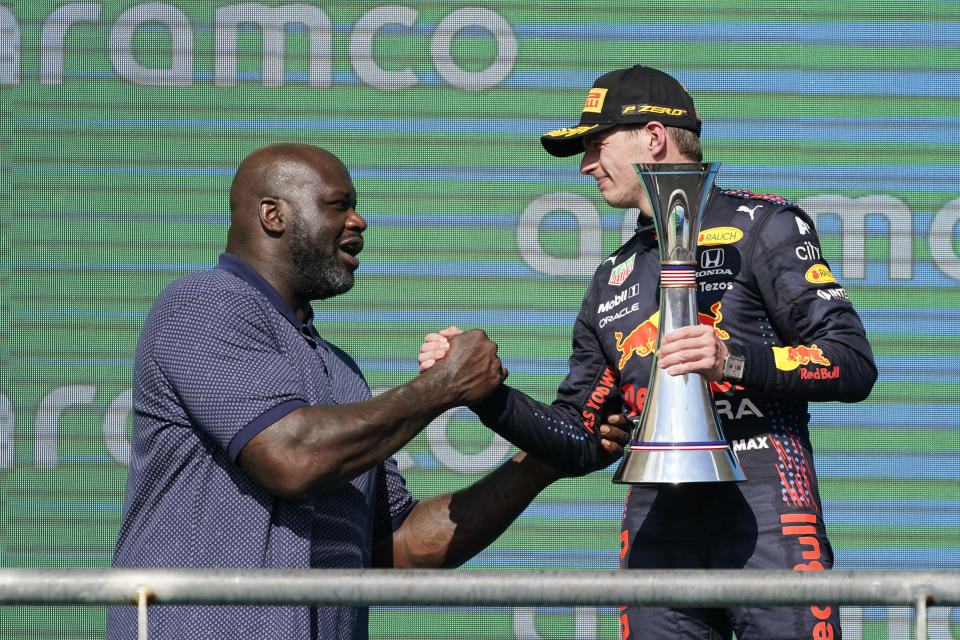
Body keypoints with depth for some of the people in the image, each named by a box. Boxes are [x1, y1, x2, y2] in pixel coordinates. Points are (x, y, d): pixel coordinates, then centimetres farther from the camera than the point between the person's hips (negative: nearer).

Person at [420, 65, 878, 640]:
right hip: (657, 538, 5)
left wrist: (735, 361, -18)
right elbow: (581, 442, 20)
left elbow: (855, 365, -5)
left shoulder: (761, 225, 5)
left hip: (771, 530, -5)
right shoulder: (613, 279, 23)